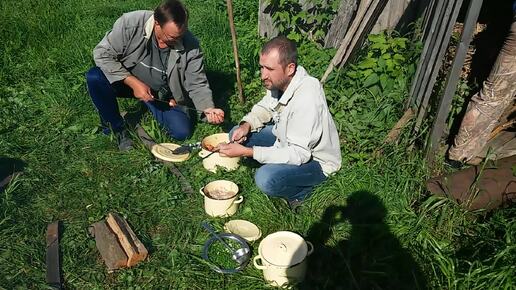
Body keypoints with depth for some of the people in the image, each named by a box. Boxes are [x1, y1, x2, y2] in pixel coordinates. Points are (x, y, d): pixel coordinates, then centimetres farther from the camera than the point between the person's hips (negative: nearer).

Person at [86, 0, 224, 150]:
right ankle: (117, 129, -6)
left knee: (182, 132, -13)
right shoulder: (130, 23, -27)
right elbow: (102, 53, -20)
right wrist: (134, 83, -29)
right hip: (127, 82, 0)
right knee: (95, 77, -29)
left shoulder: (190, 45, -23)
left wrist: (208, 109, -34)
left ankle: (151, 107, 17)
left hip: (163, 95, 1)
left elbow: (197, 84, -14)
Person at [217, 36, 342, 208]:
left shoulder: (306, 99, -36)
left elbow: (299, 154, -33)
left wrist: (246, 152, -35)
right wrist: (246, 125, -14)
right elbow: (265, 107, 8)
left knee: (266, 179, -32)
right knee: (237, 135, 1)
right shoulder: (279, 80, -12)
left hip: (314, 159, -8)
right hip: (286, 139, 8)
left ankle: (299, 192, -1)